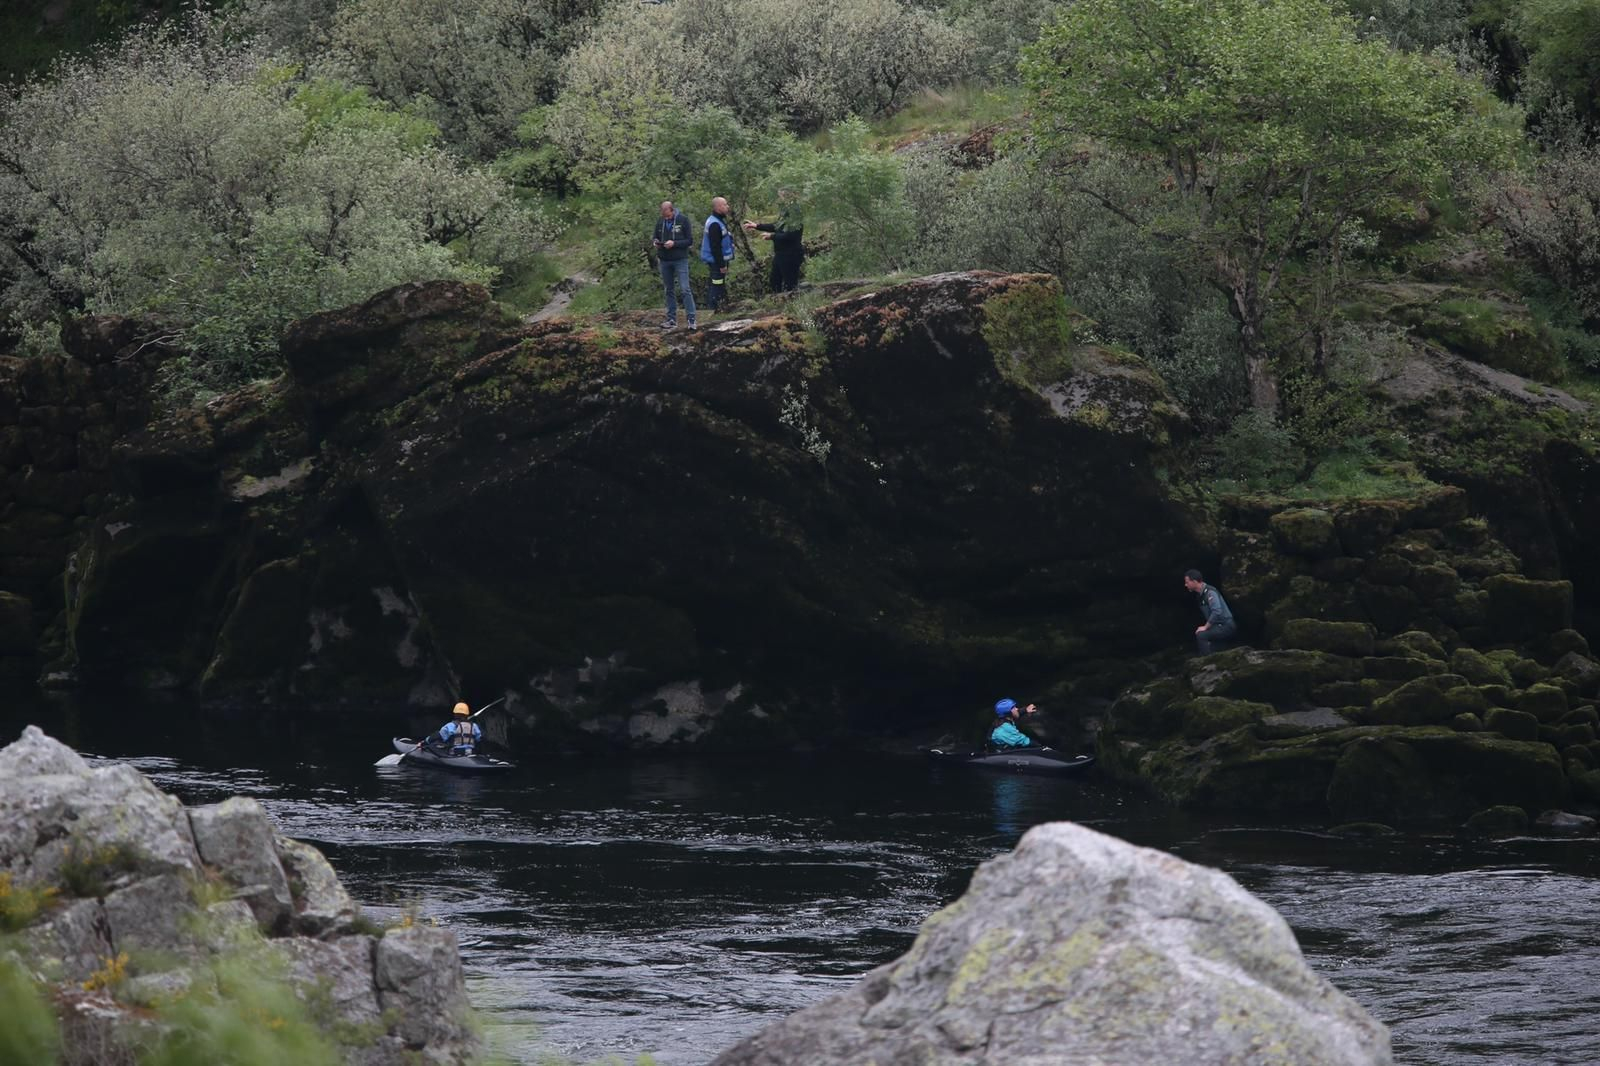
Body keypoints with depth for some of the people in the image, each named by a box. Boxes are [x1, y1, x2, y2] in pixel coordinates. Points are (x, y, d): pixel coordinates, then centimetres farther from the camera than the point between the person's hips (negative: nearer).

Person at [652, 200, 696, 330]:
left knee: (685, 289, -10)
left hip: (680, 260, -5)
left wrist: (674, 243, -20)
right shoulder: (660, 222, 6)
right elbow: (655, 238, 16)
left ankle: (691, 320, -9)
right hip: (665, 261, 5)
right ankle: (672, 320, 15)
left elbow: (689, 240, -7)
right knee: (669, 291, 9)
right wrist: (655, 242, -8)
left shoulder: (683, 220, -7)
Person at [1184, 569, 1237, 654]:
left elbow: (1217, 611, -28)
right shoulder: (1200, 595, 12)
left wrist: (1205, 627, -21)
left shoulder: (1209, 592, -17)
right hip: (1218, 627, 10)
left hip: (1226, 627, -10)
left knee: (1201, 635, -26)